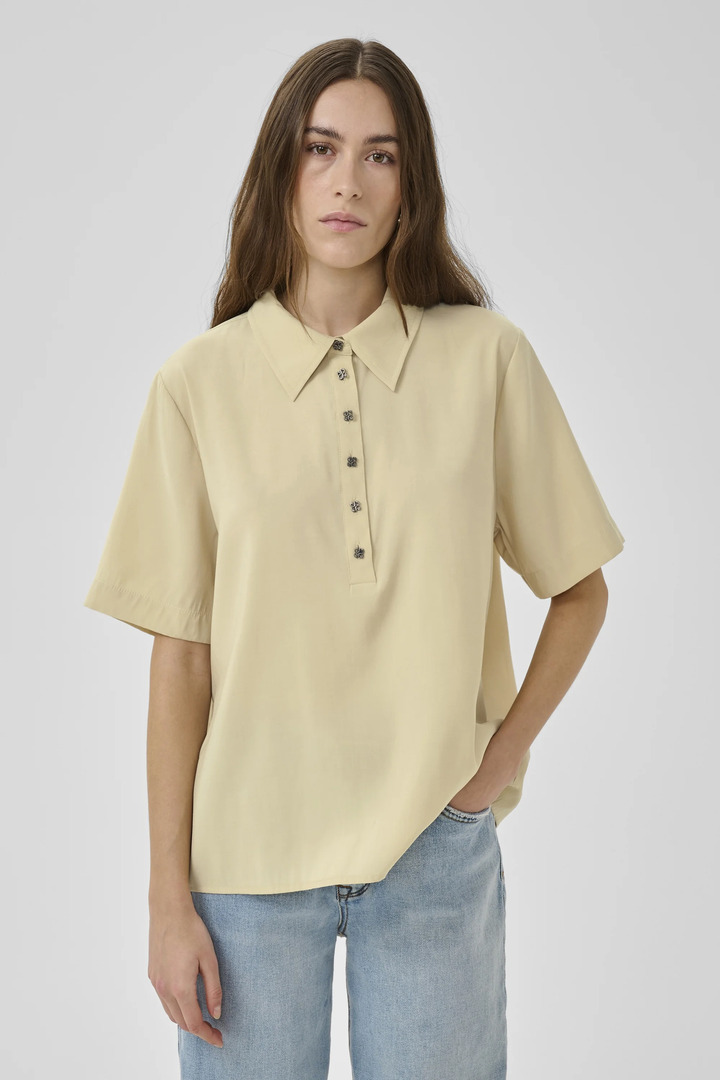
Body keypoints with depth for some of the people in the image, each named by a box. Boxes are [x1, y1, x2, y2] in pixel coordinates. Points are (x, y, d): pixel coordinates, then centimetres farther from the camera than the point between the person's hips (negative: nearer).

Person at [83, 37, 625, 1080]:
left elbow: (580, 590, 7)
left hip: (436, 848, 1)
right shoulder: (199, 382, -4)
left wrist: (505, 752, -4)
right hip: (249, 851, 0)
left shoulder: (489, 358, -3)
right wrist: (169, 899, -3)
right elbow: (181, 656, -3)